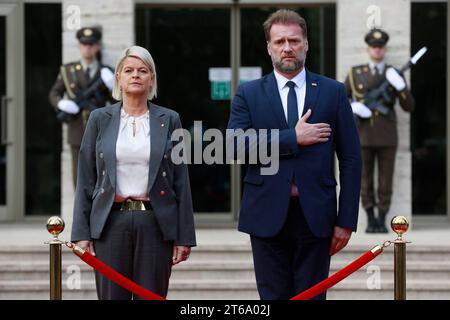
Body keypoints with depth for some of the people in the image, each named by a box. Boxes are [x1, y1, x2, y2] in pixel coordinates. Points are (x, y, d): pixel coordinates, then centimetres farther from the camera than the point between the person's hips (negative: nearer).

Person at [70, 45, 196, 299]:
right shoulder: (100, 119, 6)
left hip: (155, 223, 0)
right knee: (112, 295, 1)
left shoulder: (169, 120, 6)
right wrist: (81, 233, 0)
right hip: (112, 221, 0)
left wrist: (185, 236, 1)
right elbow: (86, 179, 6)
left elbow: (180, 181, 5)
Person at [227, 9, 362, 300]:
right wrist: (293, 138, -13)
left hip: (315, 215, 0)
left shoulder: (333, 92, 7)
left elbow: (351, 160, 5)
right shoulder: (249, 94, 6)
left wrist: (347, 220, -1)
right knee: (273, 297, 4)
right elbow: (234, 145, -9)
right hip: (268, 214, 0)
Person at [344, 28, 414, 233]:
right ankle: (370, 221, 13)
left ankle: (382, 221, 10)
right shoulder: (355, 73, 5)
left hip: (387, 137, 0)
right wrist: (353, 106, -11)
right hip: (364, 136, 0)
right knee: (365, 180, 4)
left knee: (386, 182, 1)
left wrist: (400, 86, -17)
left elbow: (409, 107, 0)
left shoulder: (395, 75, 4)